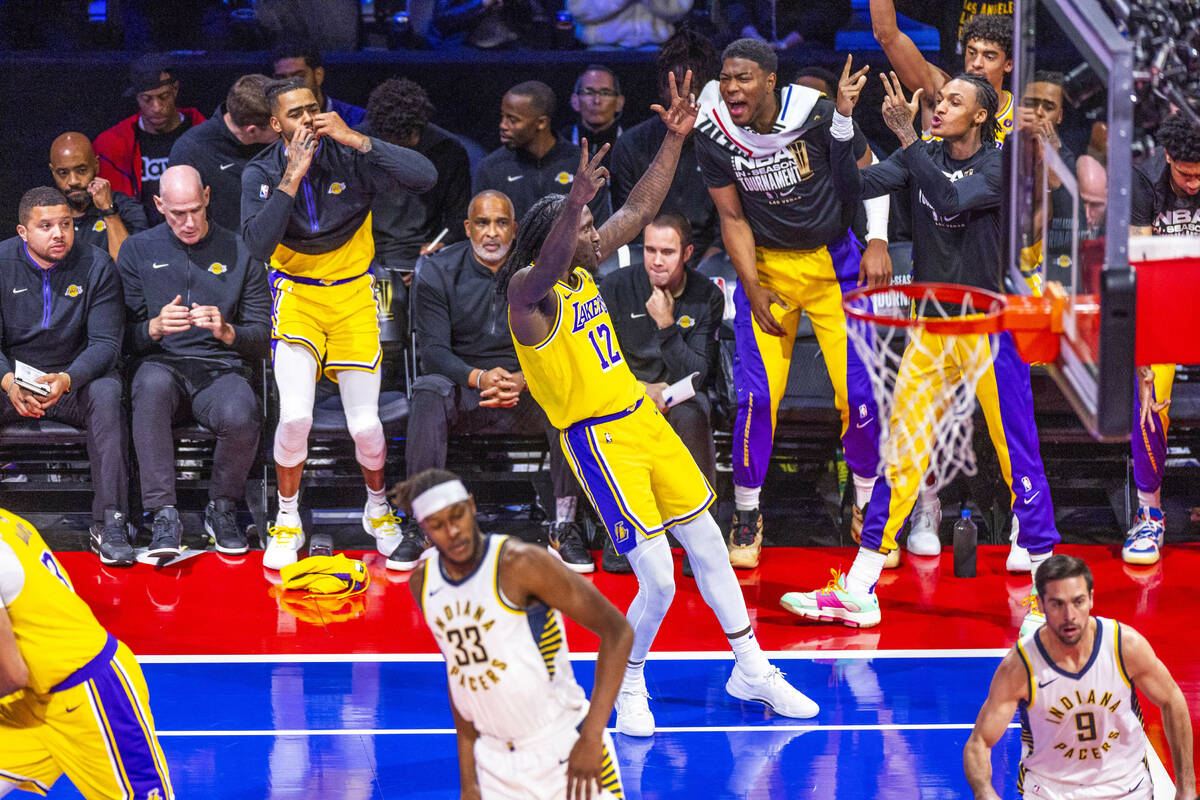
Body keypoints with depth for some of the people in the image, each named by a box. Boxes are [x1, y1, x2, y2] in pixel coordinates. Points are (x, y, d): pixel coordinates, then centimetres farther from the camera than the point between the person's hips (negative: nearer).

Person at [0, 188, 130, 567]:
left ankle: (109, 522, -33)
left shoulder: (95, 265, -4)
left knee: (107, 393, -33)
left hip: (76, 376, 0)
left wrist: (67, 379, -30)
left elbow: (106, 343, -9)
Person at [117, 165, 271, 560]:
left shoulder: (239, 253, 9)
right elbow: (125, 335, 7)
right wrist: (155, 328, -16)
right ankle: (163, 514, -37)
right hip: (162, 364, 0)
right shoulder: (139, 250, 10)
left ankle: (222, 508, -6)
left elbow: (260, 339, 8)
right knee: (152, 385, -39)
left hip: (221, 368, 0)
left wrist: (226, 331, -14)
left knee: (241, 416, -35)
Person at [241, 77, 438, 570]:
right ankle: (288, 522, 4)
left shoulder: (349, 156, -11)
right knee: (296, 416, -21)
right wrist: (292, 177, -26)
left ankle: (378, 507, 25)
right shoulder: (261, 173, -7)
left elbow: (425, 178, -23)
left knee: (365, 425, -8)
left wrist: (357, 140, -28)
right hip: (297, 295, 0)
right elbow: (257, 246, -22)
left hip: (353, 297, 0)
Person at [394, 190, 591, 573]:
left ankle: (564, 526, -23)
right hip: (462, 391, 0)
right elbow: (433, 350, -9)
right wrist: (479, 378, -29)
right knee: (428, 392, -34)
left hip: (524, 395, 1)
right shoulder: (438, 272, -1)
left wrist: (522, 380, -26)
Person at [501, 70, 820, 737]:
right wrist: (578, 200, -58)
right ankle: (627, 687, 12)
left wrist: (676, 138, 6)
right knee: (659, 582, -12)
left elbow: (641, 211, 13)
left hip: (643, 416, 8)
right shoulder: (528, 292, -17)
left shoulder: (583, 268, 6)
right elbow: (547, 266, -41)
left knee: (708, 541, 13)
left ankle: (752, 670, 26)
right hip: (598, 438, -8)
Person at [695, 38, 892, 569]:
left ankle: (868, 506, 16)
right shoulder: (714, 135, -12)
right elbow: (732, 218, -3)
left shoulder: (817, 116, -19)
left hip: (834, 261, -1)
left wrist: (877, 242, -13)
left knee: (859, 391, -6)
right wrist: (752, 288, -12)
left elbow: (869, 172, -3)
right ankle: (747, 517, 6)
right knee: (756, 394, -10)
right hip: (765, 263, 1)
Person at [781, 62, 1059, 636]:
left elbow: (952, 199, -25)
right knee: (900, 454, 4)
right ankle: (858, 593, 7)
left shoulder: (1002, 164, -8)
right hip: (928, 328, 4)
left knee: (1018, 457, -3)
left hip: (988, 329, -4)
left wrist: (906, 135, -27)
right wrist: (843, 120, -16)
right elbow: (854, 187, -5)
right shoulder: (920, 157, 5)